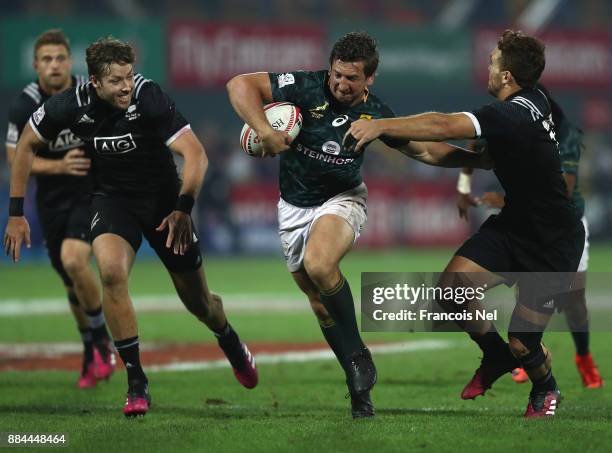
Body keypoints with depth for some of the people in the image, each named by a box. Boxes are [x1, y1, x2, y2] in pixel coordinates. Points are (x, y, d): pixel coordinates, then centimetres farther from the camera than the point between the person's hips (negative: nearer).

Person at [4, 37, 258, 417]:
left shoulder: (150, 99, -27)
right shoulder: (73, 106, -19)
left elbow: (196, 155, -29)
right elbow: (27, 144, -2)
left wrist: (183, 208, -42)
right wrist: (16, 213, -3)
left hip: (164, 197, -1)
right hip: (112, 197, 1)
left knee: (198, 302, 7)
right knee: (111, 271, -29)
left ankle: (230, 342, 45)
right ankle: (137, 383, -18)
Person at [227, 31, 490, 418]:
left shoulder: (375, 114, -12)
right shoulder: (306, 88, -18)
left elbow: (426, 151, -1)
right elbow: (241, 85, -21)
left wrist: (482, 159, -10)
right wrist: (264, 130, -34)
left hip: (342, 199, -2)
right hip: (295, 207, 2)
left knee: (319, 265, -33)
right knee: (319, 301, 6)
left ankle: (358, 352, -16)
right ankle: (360, 385, 20)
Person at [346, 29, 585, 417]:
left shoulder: (513, 115, -30)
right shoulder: (534, 100, -3)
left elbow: (445, 127, -42)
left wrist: (380, 126, -42)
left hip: (553, 244, -8)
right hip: (515, 222, 8)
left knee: (522, 345, -3)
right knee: (453, 286, -10)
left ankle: (546, 389, 32)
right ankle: (496, 356, 16)